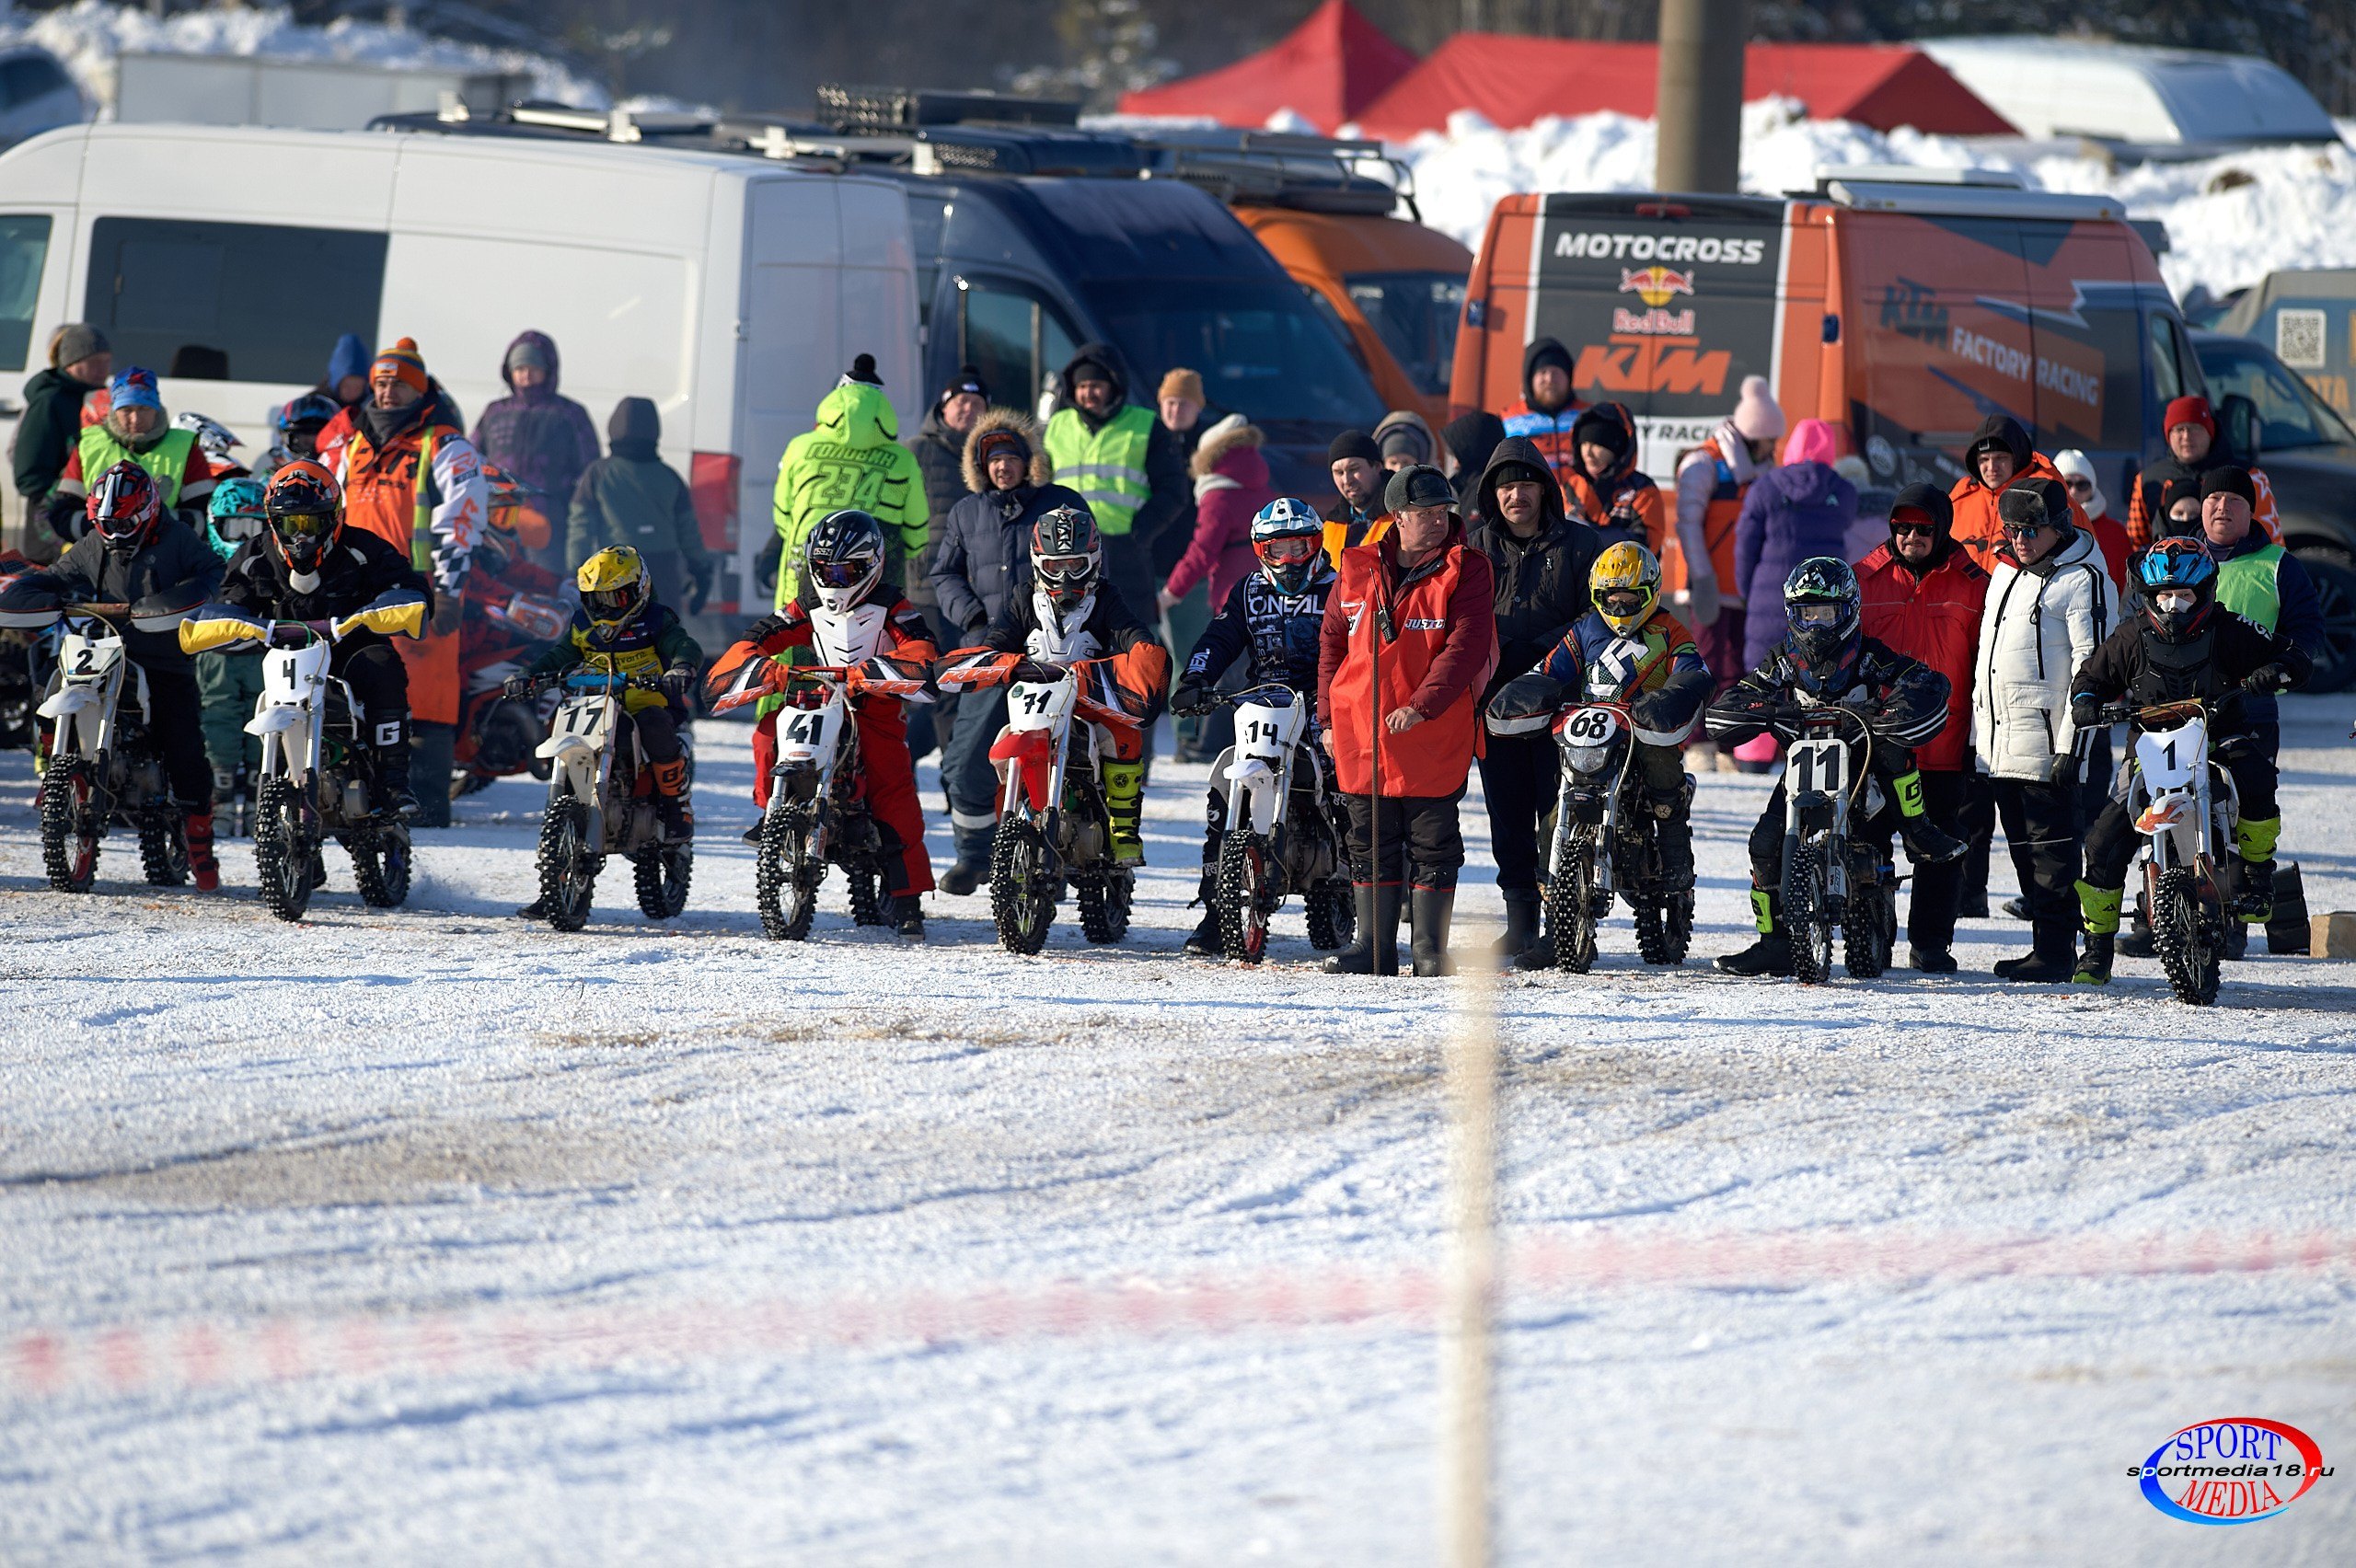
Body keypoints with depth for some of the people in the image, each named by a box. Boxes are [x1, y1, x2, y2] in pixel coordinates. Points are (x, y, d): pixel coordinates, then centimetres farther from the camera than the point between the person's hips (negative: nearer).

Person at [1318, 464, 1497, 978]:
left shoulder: (1465, 570, -4)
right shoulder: (1357, 569, 8)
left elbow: (1468, 645, -14)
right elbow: (1333, 643, 17)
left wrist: (1422, 705, -23)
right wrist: (1328, 717, 12)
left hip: (1436, 733, -4)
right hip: (1362, 733, 4)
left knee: (1432, 843, 1)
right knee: (1371, 840, 9)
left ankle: (1431, 949, 7)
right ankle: (1374, 946, 16)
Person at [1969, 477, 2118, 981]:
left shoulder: (2084, 580, -9)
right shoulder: (2005, 572, 17)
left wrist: (2071, 746, -18)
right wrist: (1977, 733, 23)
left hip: (2048, 743, -8)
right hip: (2000, 742, 8)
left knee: (2052, 848, -8)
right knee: (2023, 846, 11)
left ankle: (2055, 951, -5)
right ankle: (2046, 943, 17)